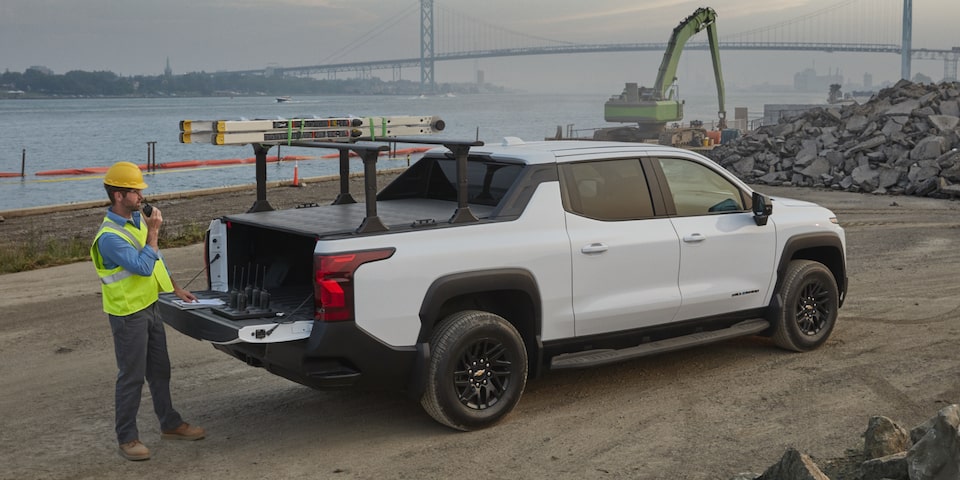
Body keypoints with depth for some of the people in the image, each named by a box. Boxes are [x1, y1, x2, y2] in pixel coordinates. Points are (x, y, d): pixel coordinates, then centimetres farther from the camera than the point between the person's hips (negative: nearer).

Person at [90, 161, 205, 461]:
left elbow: (156, 258, 16)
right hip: (128, 314, -9)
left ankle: (170, 424, 32)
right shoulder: (110, 237, -24)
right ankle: (127, 438, 12)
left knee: (160, 371, 18)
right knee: (132, 378, 0)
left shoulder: (137, 218, 4)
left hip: (150, 306, 9)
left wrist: (176, 289, 19)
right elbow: (144, 267, -29)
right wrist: (153, 231, -23)